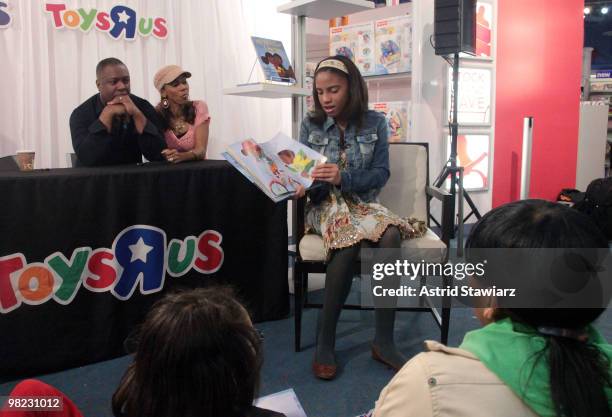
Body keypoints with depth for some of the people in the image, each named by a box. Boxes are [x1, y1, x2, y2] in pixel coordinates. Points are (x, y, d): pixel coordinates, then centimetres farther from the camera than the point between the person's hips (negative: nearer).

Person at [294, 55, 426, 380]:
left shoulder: (374, 123, 3)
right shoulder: (311, 125, 4)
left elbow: (380, 173, -3)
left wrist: (344, 177, -22)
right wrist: (301, 188, -23)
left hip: (364, 203, 1)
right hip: (326, 204, -1)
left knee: (391, 235, -33)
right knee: (349, 240, -36)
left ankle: (384, 341, -24)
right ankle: (325, 340, -25)